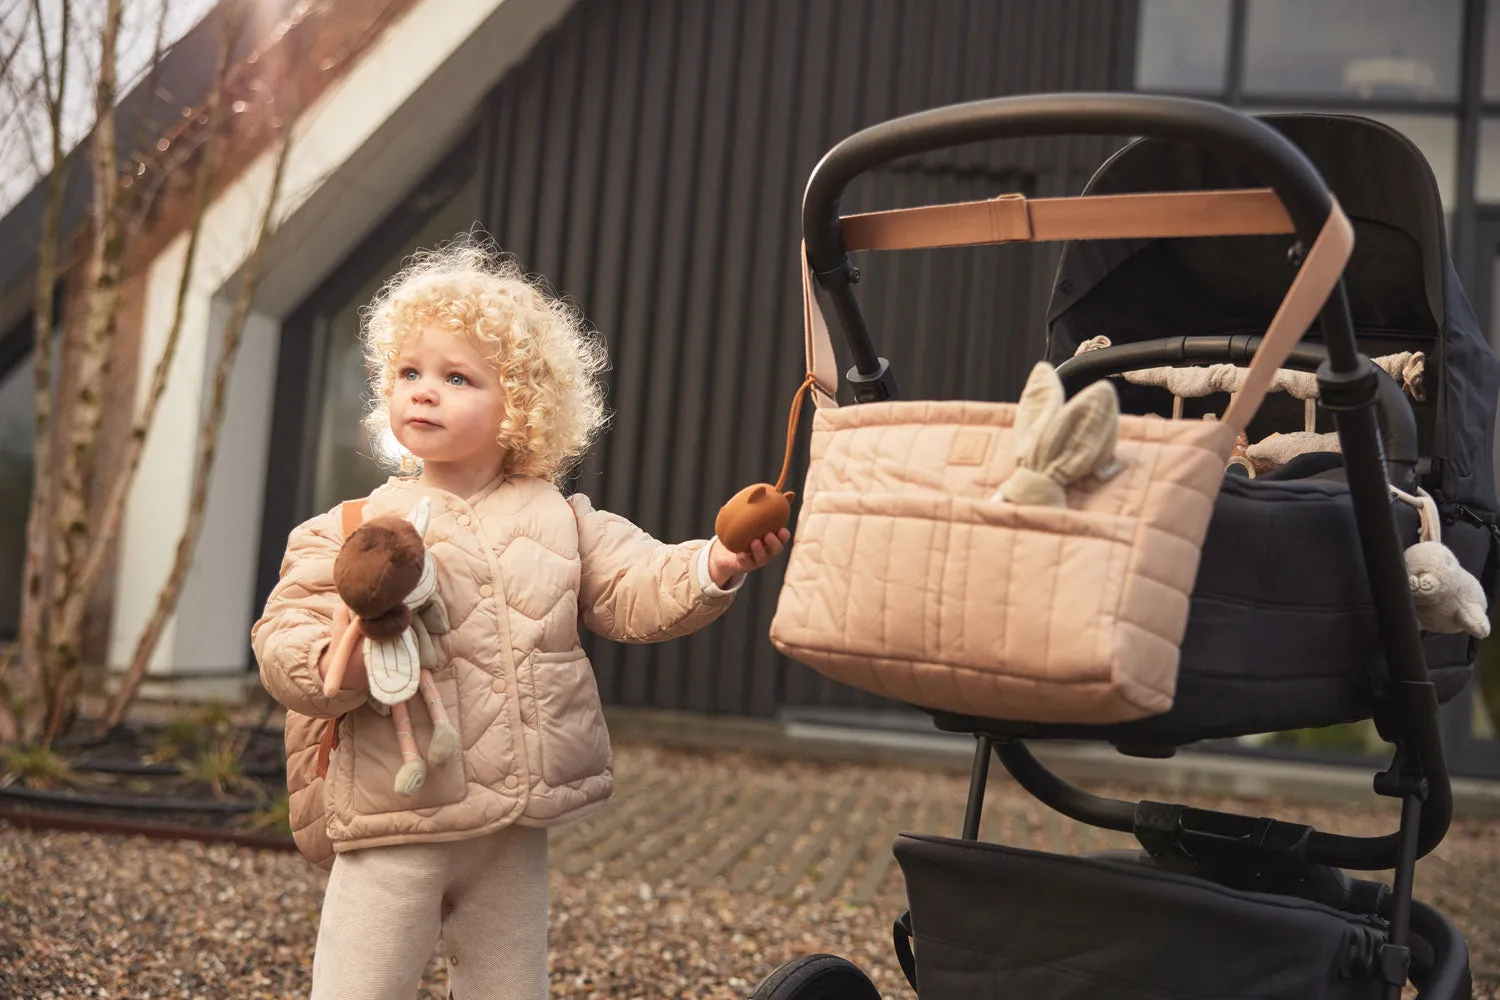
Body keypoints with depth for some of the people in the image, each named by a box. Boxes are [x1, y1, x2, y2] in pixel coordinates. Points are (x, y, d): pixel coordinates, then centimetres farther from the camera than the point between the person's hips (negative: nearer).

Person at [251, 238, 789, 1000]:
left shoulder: (559, 521, 4)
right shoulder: (349, 531, -4)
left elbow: (635, 589, -3)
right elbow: (282, 651, -7)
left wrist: (713, 566, -22)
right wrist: (342, 657, -29)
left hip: (517, 831, 3)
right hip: (396, 827, -3)